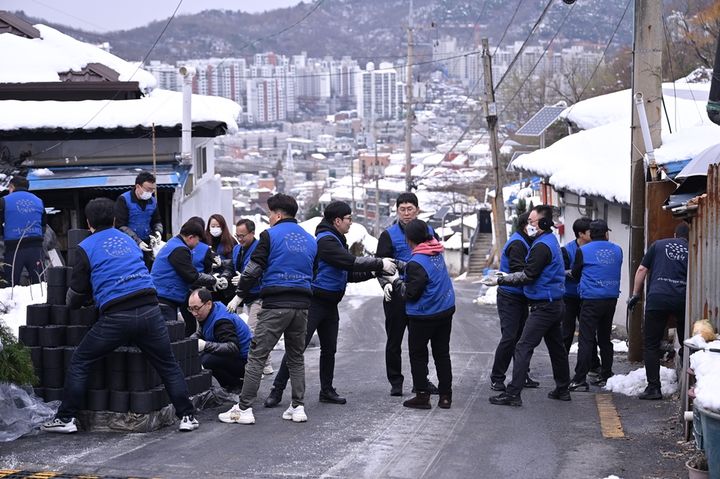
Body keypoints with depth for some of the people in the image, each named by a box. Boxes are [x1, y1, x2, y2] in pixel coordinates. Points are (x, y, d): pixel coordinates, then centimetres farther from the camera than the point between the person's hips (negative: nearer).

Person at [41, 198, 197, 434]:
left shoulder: (86, 247, 6)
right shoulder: (128, 239, 20)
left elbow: (76, 293, 8)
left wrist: (72, 304, 31)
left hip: (116, 317, -3)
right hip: (149, 311, 4)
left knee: (79, 362, 11)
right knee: (168, 365, 13)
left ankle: (66, 418, 10)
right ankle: (187, 416, 11)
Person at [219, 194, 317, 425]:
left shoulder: (270, 235, -2)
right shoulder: (310, 239, 16)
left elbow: (254, 268, -6)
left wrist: (239, 295, 2)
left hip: (275, 304, -6)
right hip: (302, 304, 6)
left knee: (257, 356, -3)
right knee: (296, 357, 16)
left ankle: (244, 408, -6)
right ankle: (298, 407, 12)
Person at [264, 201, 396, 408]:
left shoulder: (336, 240, 16)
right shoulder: (325, 240, -16)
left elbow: (349, 273, 16)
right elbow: (351, 262, -24)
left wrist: (374, 272, 4)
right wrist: (379, 264, -18)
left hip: (330, 303, 10)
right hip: (315, 302, -10)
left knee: (329, 349, 14)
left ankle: (327, 390, 25)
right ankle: (277, 391, -4)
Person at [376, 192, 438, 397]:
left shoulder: (428, 232, 7)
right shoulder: (389, 235, -3)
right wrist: (386, 283, -23)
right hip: (397, 294, -3)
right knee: (394, 340, 4)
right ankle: (395, 382, 14)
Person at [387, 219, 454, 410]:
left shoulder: (416, 263, -21)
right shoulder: (437, 253, 3)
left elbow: (411, 293, -19)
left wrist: (396, 282, -2)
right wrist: (401, 268, 19)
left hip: (423, 315, -7)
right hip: (446, 310, 7)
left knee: (418, 355, 7)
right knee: (442, 353, 13)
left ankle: (422, 395, 9)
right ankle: (445, 396, 16)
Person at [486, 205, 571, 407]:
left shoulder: (542, 246, -18)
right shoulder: (551, 240, 14)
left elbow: (528, 275, -21)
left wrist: (500, 280, -15)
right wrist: (507, 276, 14)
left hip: (543, 306, -11)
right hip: (555, 304, 11)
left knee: (523, 347, -11)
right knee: (556, 347, 18)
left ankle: (513, 393, -14)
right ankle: (562, 389, 27)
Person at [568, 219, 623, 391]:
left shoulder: (583, 251, -5)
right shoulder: (617, 250, 5)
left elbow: (575, 273, 7)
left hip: (591, 299, -5)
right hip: (611, 298, 5)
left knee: (586, 340, -6)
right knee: (605, 338, 16)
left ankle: (580, 380, -9)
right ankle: (606, 376, 22)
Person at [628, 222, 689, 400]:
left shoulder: (659, 245, 16)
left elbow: (642, 269, 10)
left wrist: (635, 295, 15)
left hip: (657, 298, -1)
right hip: (683, 300, 1)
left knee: (651, 345, 4)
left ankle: (654, 387, -1)